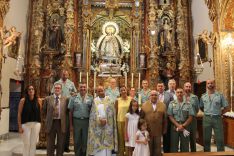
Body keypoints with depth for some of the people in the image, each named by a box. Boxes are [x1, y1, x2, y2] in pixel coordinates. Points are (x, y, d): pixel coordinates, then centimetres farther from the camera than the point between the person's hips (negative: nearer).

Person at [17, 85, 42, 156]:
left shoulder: (38, 100, 1)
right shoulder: (23, 100, -4)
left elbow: (40, 112, 3)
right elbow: (19, 114, -4)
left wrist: (40, 124, 0)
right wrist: (20, 126, -8)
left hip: (36, 124, 2)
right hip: (25, 124, -2)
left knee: (33, 144, 8)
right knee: (27, 144, 3)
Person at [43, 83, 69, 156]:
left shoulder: (65, 99, 0)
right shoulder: (48, 99, 2)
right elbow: (44, 111, 11)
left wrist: (63, 118, 4)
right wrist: (48, 118, 11)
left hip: (61, 123, 0)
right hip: (51, 123, 0)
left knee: (61, 144, 11)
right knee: (50, 145, 11)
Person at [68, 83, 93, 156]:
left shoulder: (90, 98, 2)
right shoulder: (73, 98, 2)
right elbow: (71, 112, 3)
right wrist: (71, 125, 1)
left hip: (87, 121, 0)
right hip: (76, 121, 0)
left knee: (86, 141, 8)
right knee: (77, 142, 9)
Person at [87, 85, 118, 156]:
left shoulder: (109, 100, 5)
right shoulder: (95, 101, 7)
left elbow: (111, 113, 1)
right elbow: (93, 113, 1)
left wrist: (105, 120, -9)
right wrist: (100, 120, -13)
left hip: (107, 125, 0)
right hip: (97, 125, 1)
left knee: (107, 143, 1)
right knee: (97, 143, 2)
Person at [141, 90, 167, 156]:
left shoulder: (163, 105, 3)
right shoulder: (144, 105, 0)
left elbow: (165, 119, 4)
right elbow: (141, 118, 1)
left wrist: (164, 130, 3)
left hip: (158, 131, 1)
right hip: (147, 131, -1)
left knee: (158, 148, 12)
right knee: (148, 148, 11)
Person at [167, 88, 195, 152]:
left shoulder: (188, 104, 3)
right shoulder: (172, 103, 2)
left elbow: (190, 117, -1)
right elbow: (170, 116, -2)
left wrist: (183, 126, -10)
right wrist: (178, 125, -11)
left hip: (185, 127, 1)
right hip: (174, 127, 0)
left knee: (185, 146, 6)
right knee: (174, 145, 5)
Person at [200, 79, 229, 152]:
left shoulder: (220, 95, -1)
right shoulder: (203, 96, 6)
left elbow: (226, 107, 2)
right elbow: (201, 107, 15)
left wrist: (219, 113, -1)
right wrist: (207, 113, 6)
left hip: (217, 118, -2)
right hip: (206, 118, 2)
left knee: (220, 139, 4)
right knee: (206, 139, 11)